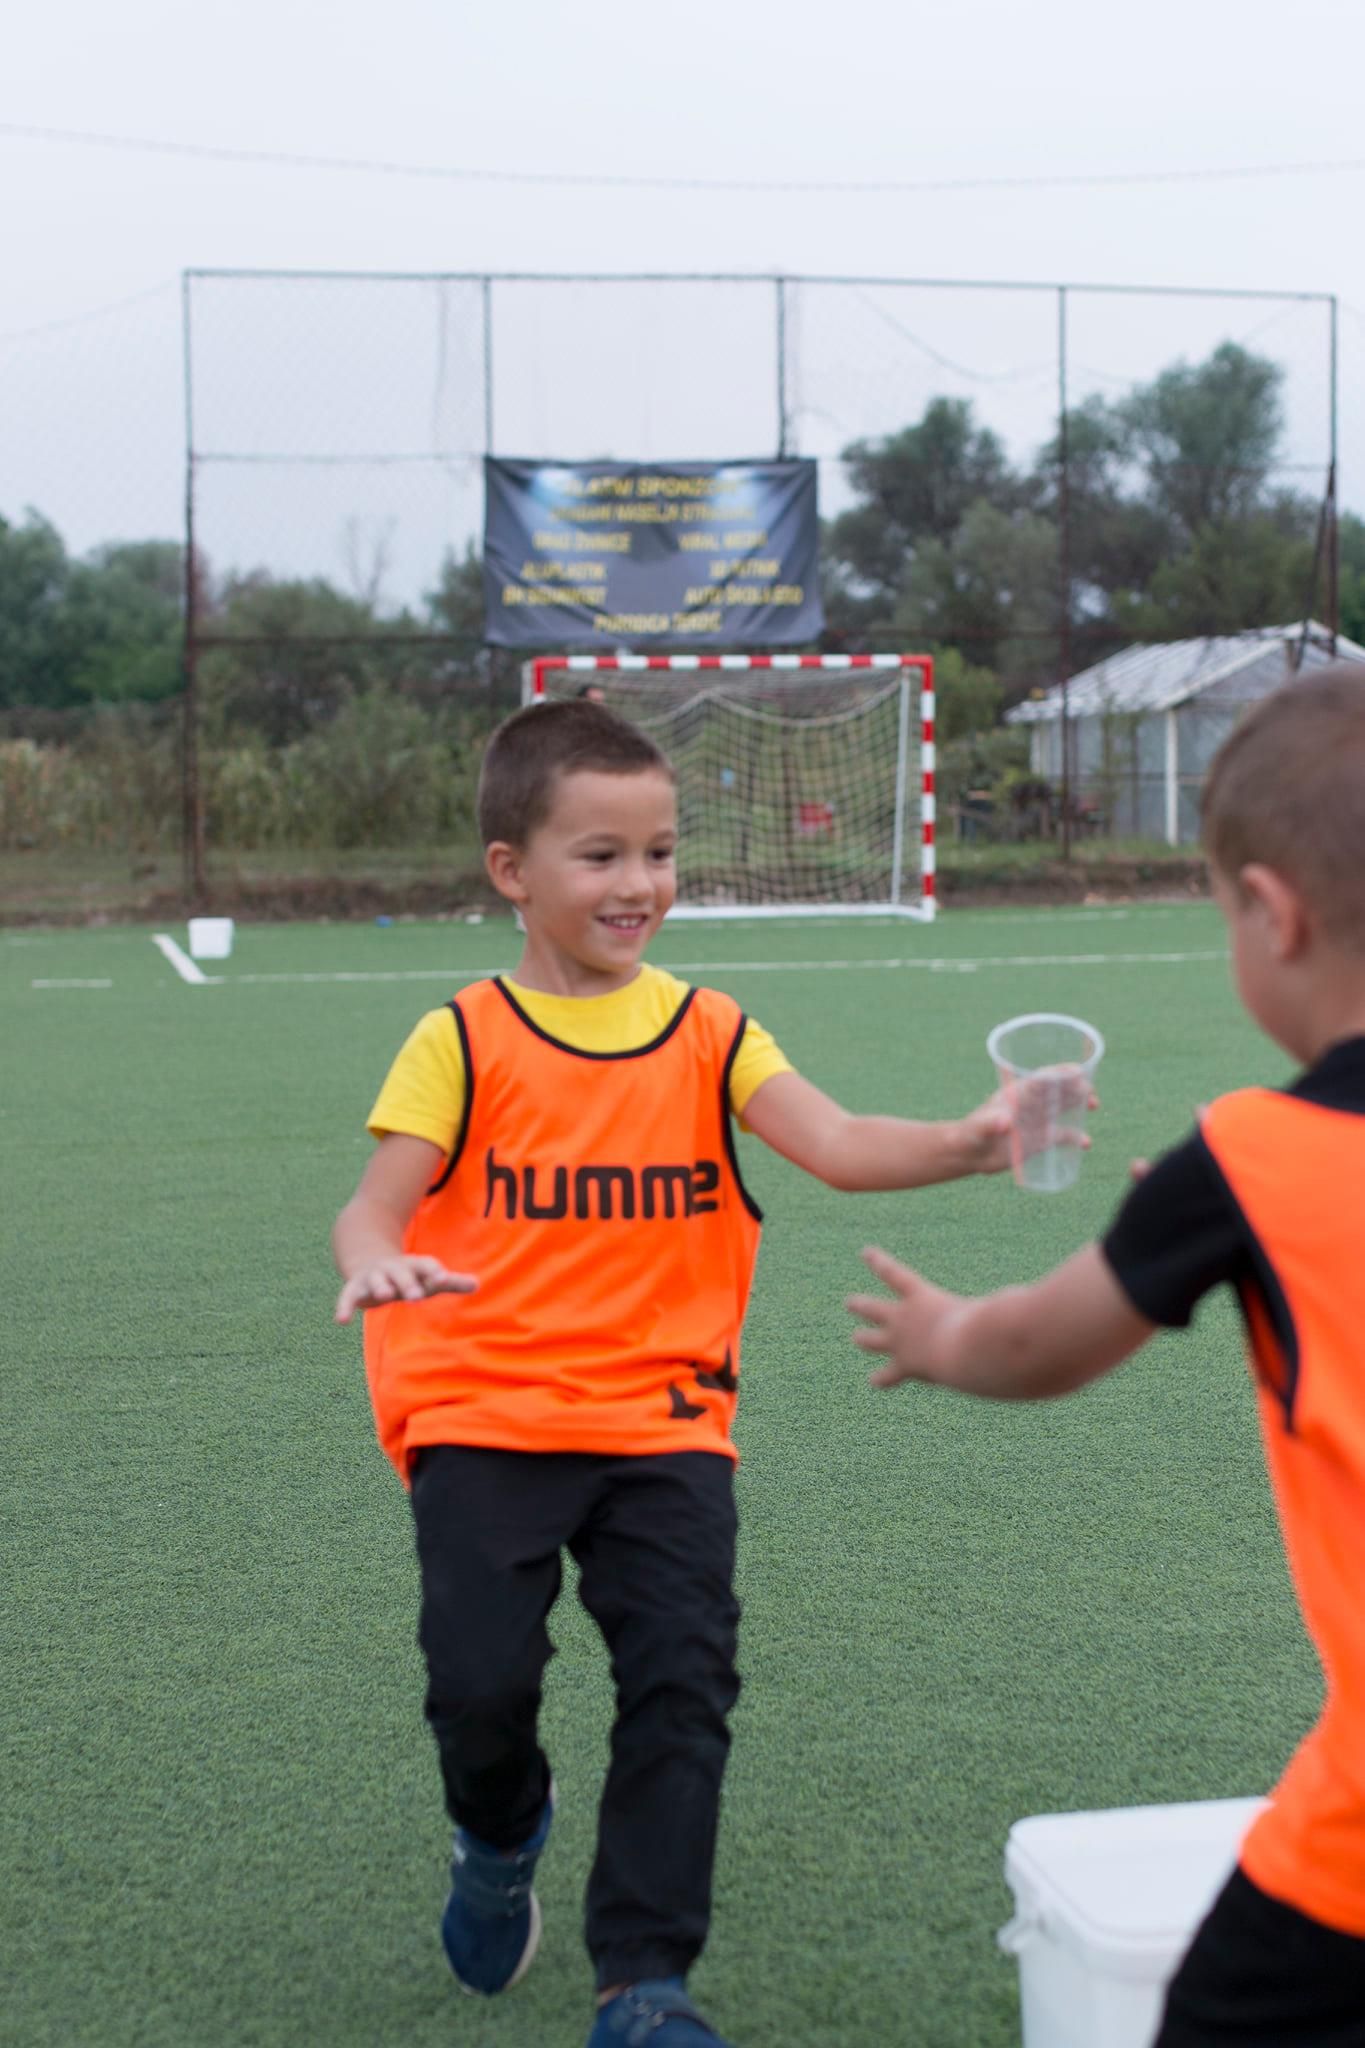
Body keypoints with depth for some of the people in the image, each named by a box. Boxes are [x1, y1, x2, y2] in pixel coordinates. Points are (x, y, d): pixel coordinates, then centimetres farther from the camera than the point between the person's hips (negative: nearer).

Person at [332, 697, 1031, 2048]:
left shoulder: (708, 1033, 5)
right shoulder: (464, 1042, 0)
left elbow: (836, 1146, -9)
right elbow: (377, 1203, -8)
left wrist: (968, 1145, -28)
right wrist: (375, 1264, -33)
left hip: (662, 1418, 2)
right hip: (484, 1415, -2)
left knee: (683, 1681, -8)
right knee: (481, 1677, -10)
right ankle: (501, 1838, 28)